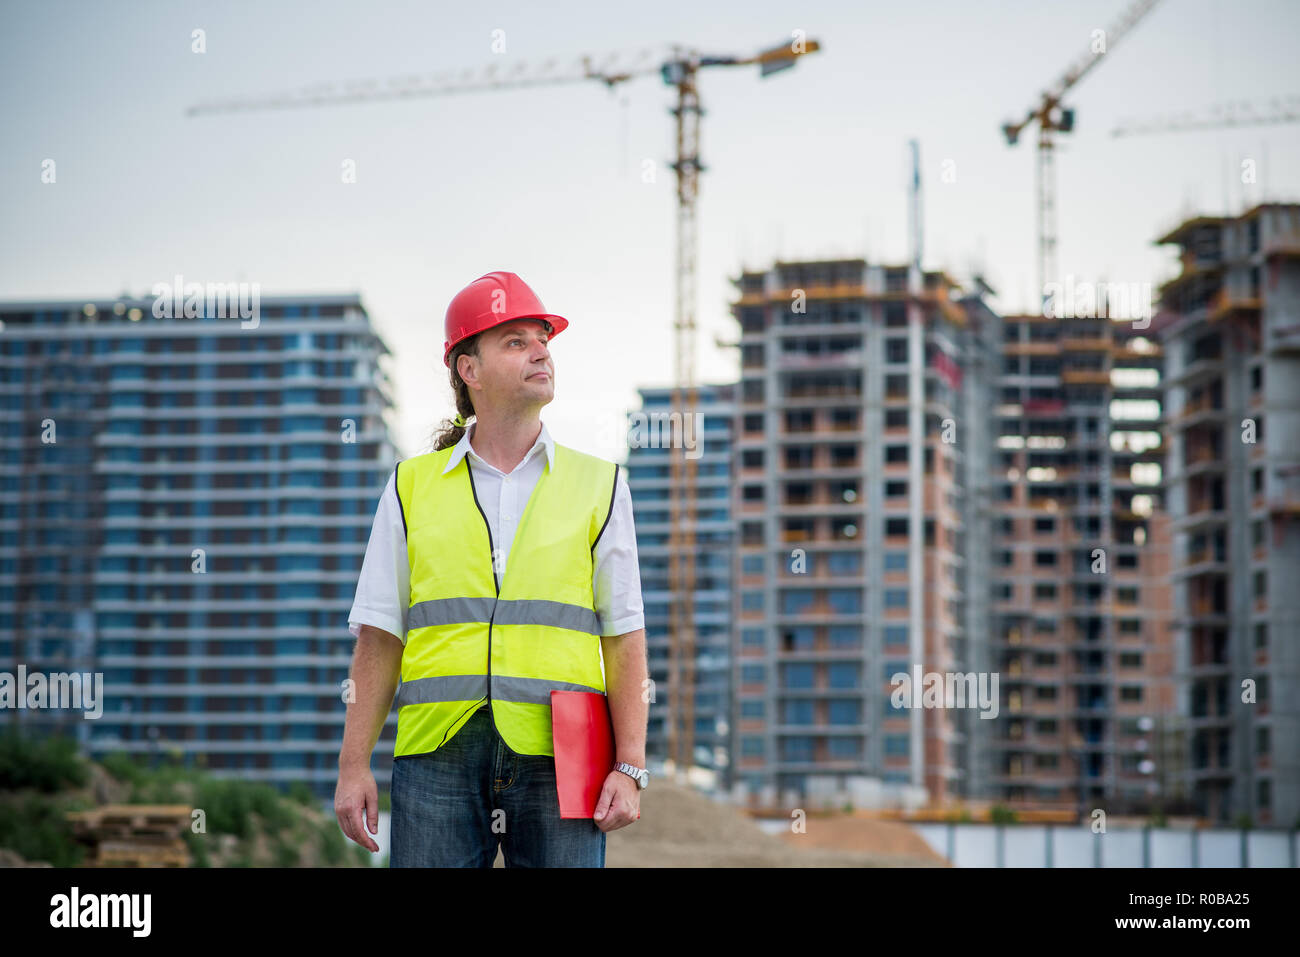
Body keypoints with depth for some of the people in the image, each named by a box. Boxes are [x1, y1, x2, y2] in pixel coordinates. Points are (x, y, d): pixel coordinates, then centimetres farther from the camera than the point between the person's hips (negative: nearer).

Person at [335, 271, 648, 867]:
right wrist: (354, 765, 3)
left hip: (557, 756, 0)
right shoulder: (412, 485, 12)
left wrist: (630, 768, -2)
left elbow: (624, 638, 7)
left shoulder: (598, 485, 11)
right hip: (438, 754, 0)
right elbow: (379, 638, 10)